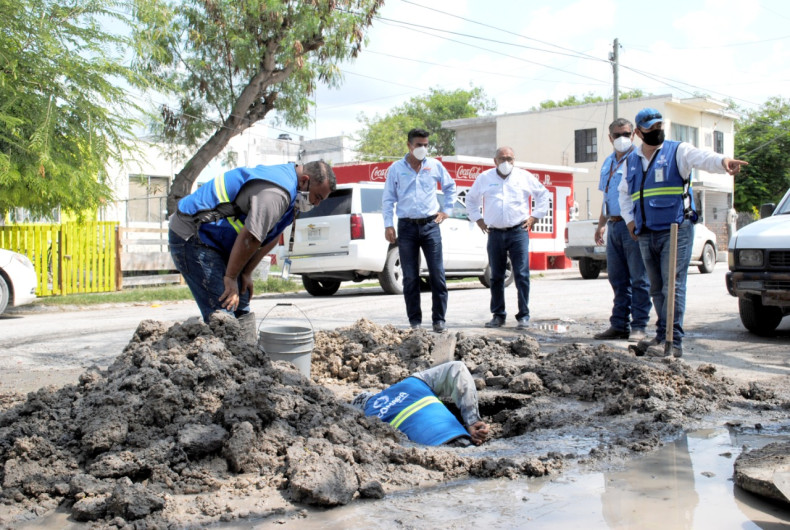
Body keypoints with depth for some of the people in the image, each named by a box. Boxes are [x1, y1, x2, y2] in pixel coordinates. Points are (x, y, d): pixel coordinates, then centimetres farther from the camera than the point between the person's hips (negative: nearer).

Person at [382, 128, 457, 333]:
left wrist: (446, 210, 12)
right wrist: (388, 225, -2)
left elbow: (450, 187, 20)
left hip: (430, 225, 1)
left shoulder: (435, 165, 6)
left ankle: (439, 319, 4)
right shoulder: (396, 169, 3)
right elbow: (388, 199, 5)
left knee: (437, 275, -3)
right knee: (410, 278, 3)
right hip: (407, 226, -1)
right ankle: (415, 321, 11)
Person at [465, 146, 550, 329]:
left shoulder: (524, 177, 7)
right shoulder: (484, 178, 10)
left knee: (522, 275, -7)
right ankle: (498, 315, 14)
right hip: (495, 233, 2)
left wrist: (535, 216, 8)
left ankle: (523, 316, -1)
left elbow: (543, 194, 17)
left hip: (518, 232, -2)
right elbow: (471, 199, 24)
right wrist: (477, 218, 13)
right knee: (496, 277, 5)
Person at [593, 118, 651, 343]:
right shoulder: (607, 163, 18)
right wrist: (601, 224, 23)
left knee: (638, 279, -3)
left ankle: (639, 326, 1)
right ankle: (619, 325, 15)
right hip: (614, 226, 8)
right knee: (618, 280, 10)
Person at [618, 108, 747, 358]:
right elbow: (624, 192, 29)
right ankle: (662, 336, 19)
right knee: (657, 288, 10)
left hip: (676, 231, -6)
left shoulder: (677, 151, 0)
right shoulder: (632, 160, 16)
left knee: (673, 285, -11)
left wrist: (723, 161, -42)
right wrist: (629, 219, 15)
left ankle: (673, 341, -12)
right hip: (646, 235, 6)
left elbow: (702, 157, -20)